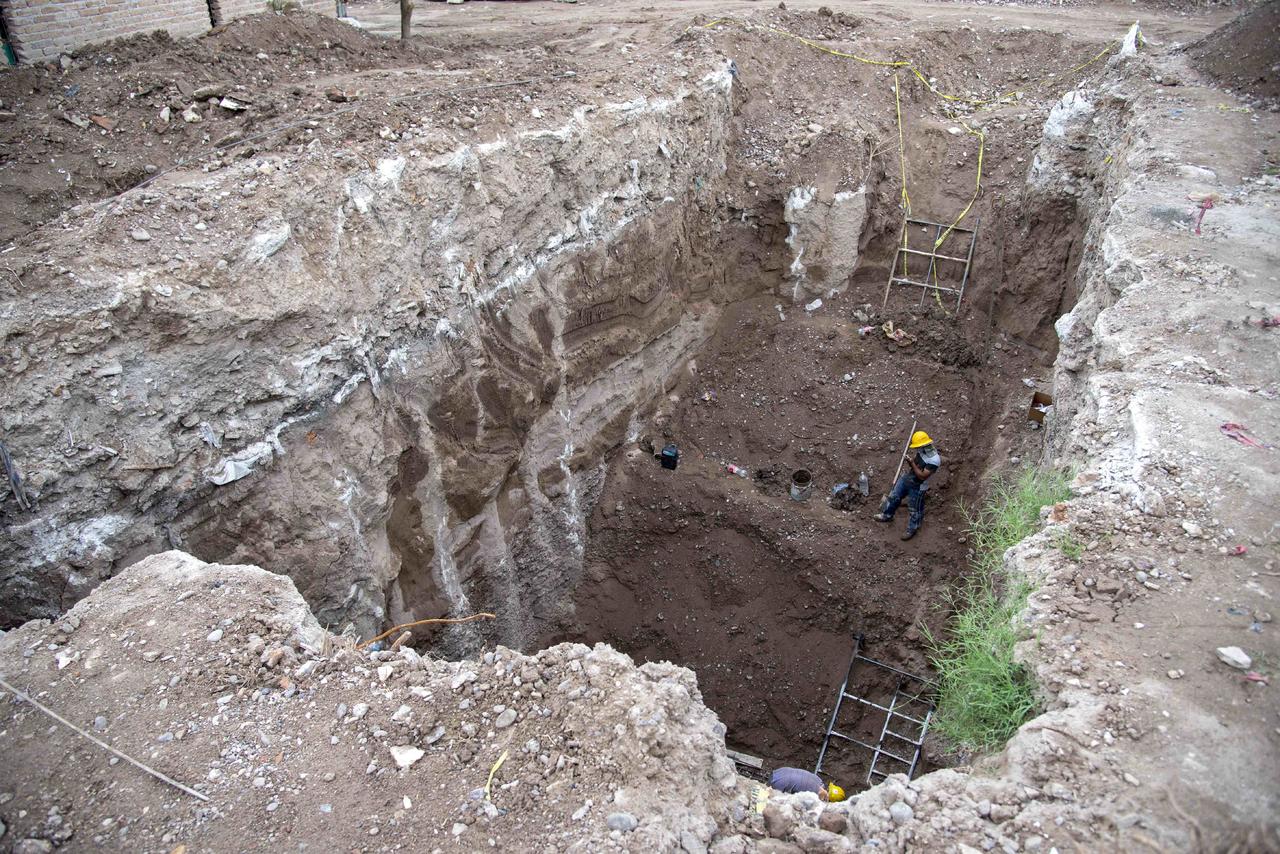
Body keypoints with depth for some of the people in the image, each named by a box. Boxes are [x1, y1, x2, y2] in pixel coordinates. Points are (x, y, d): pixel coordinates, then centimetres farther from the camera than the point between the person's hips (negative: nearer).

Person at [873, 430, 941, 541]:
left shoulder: (934, 460, -32)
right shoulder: (921, 450, -11)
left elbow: (922, 476, -30)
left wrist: (912, 463, -32)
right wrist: (911, 454, -13)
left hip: (917, 487, -7)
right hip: (905, 478, 7)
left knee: (915, 509, 14)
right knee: (894, 497, 23)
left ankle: (912, 529, 36)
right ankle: (887, 515, 47)